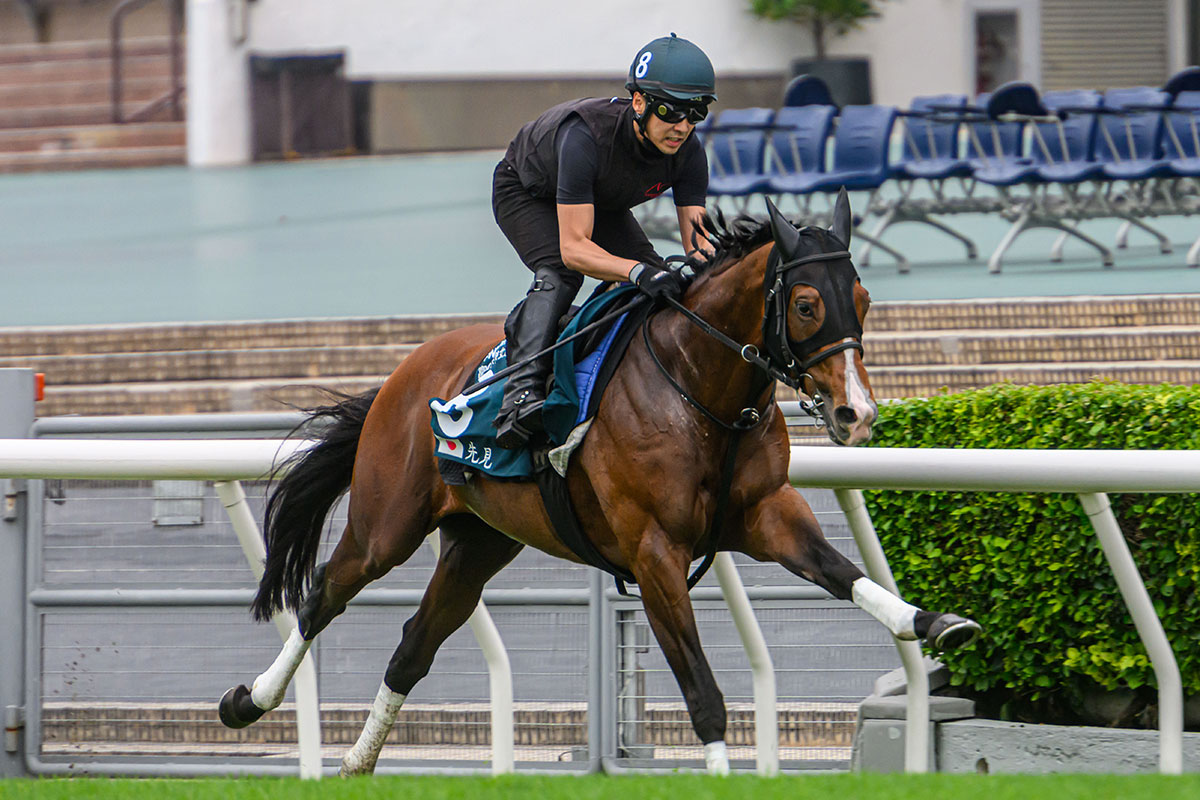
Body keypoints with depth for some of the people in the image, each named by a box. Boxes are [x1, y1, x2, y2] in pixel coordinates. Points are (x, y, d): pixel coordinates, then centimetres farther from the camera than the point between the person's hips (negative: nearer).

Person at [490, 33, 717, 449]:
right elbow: (573, 247, -46)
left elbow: (698, 242, -24)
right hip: (526, 193, -6)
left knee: (660, 284, -13)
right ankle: (522, 391, -42)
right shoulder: (586, 135, -44)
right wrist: (636, 271, -61)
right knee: (559, 276, -33)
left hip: (601, 202, 6)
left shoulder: (687, 152, -27)